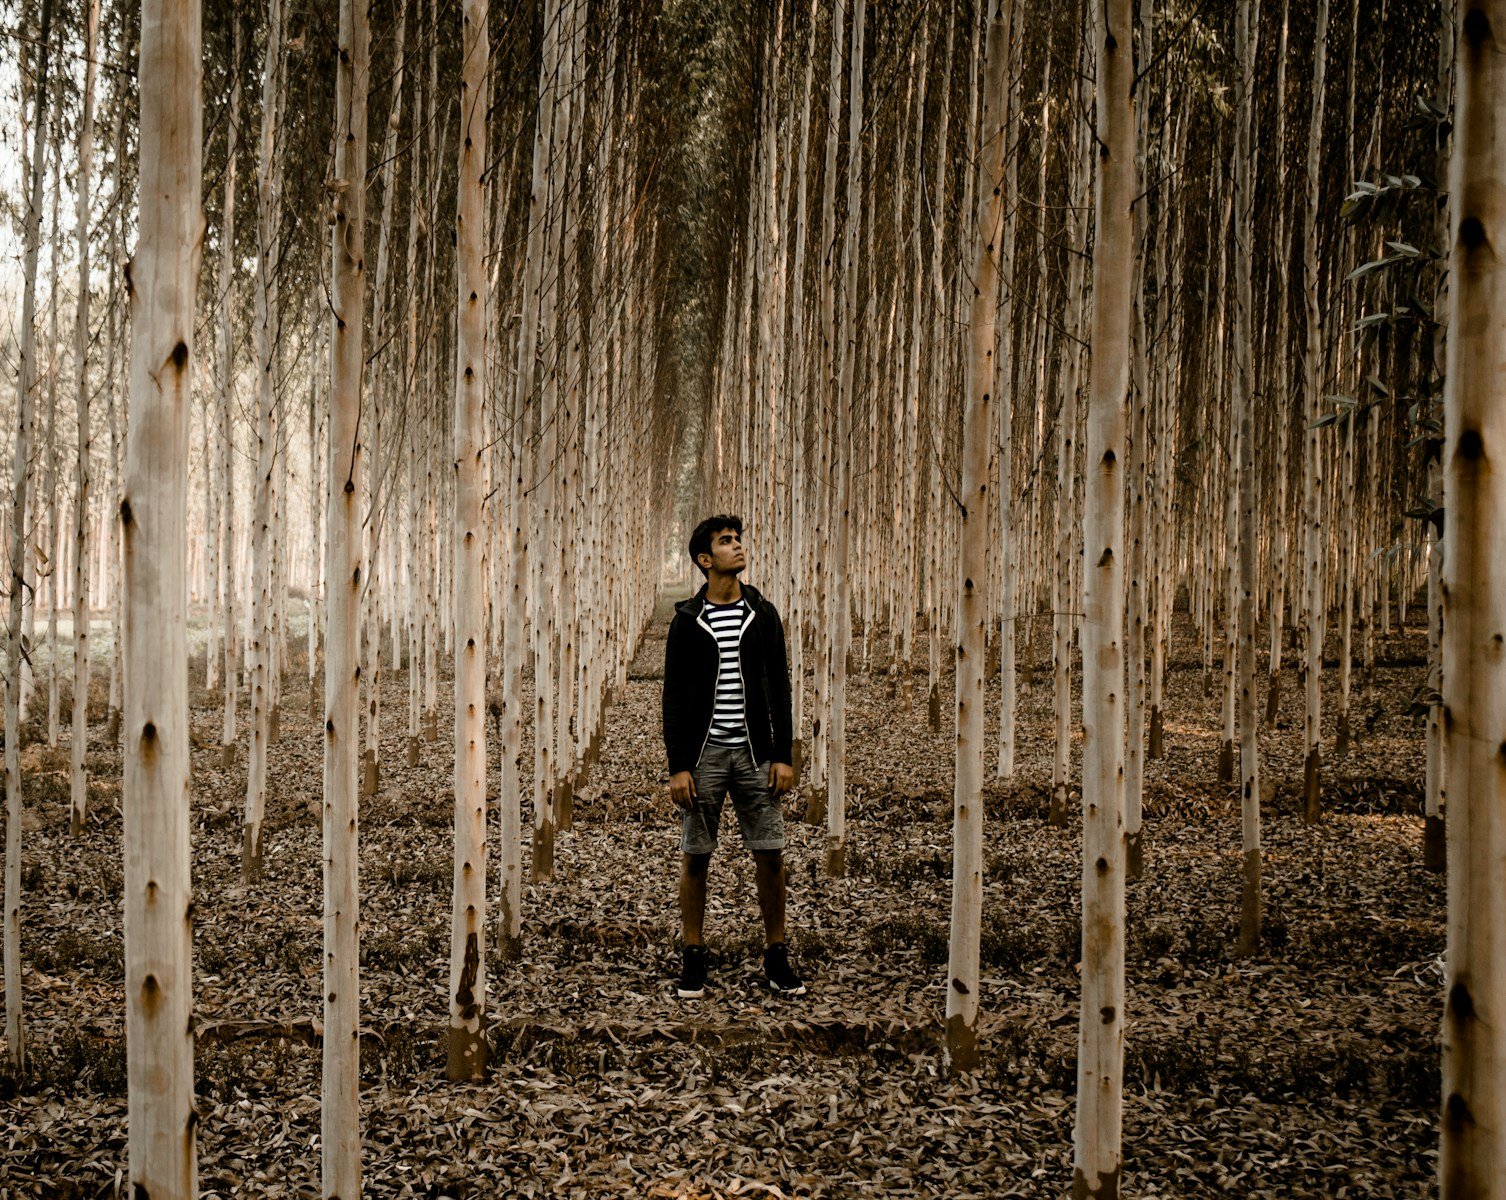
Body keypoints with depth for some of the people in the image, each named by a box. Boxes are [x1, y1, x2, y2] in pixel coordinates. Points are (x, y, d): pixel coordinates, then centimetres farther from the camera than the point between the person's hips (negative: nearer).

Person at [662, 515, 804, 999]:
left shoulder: (763, 614, 6)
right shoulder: (687, 621, 0)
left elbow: (779, 688, 6)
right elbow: (674, 698, -1)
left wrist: (783, 755, -1)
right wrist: (678, 767, -7)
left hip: (754, 753, 2)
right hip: (704, 753, -1)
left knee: (770, 855, 1)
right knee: (695, 857, 3)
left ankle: (776, 956, 14)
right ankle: (693, 958, 15)